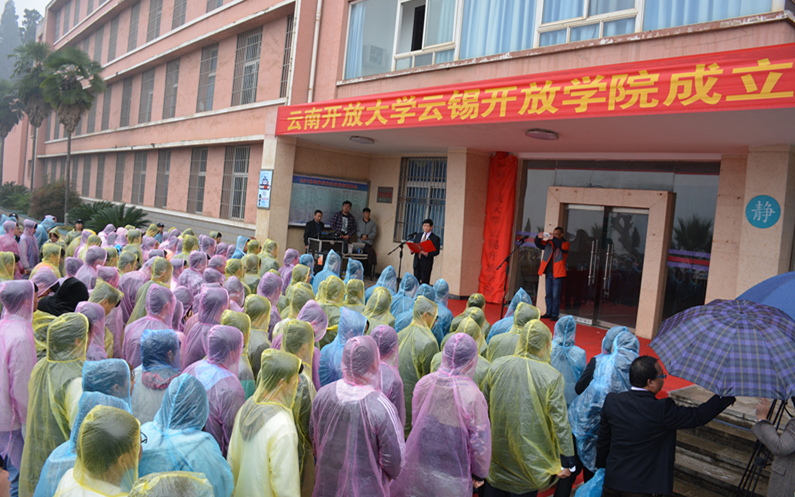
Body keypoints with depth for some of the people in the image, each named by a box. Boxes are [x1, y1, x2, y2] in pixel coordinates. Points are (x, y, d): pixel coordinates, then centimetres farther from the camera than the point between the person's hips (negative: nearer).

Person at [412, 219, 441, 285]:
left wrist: (427, 254, -24)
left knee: (425, 283, -3)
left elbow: (436, 251, -8)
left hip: (426, 263, -5)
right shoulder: (418, 235, 15)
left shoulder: (435, 238, -3)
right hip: (417, 262, 5)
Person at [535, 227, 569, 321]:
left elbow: (563, 247, -21)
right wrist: (538, 238, -12)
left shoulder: (565, 243, 0)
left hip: (557, 274, -5)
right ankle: (548, 313, 18)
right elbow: (539, 244, 9)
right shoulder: (549, 243, 12)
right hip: (548, 272, 5)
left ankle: (555, 314, 1)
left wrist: (554, 239, -26)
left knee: (555, 295, -5)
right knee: (548, 294, 10)